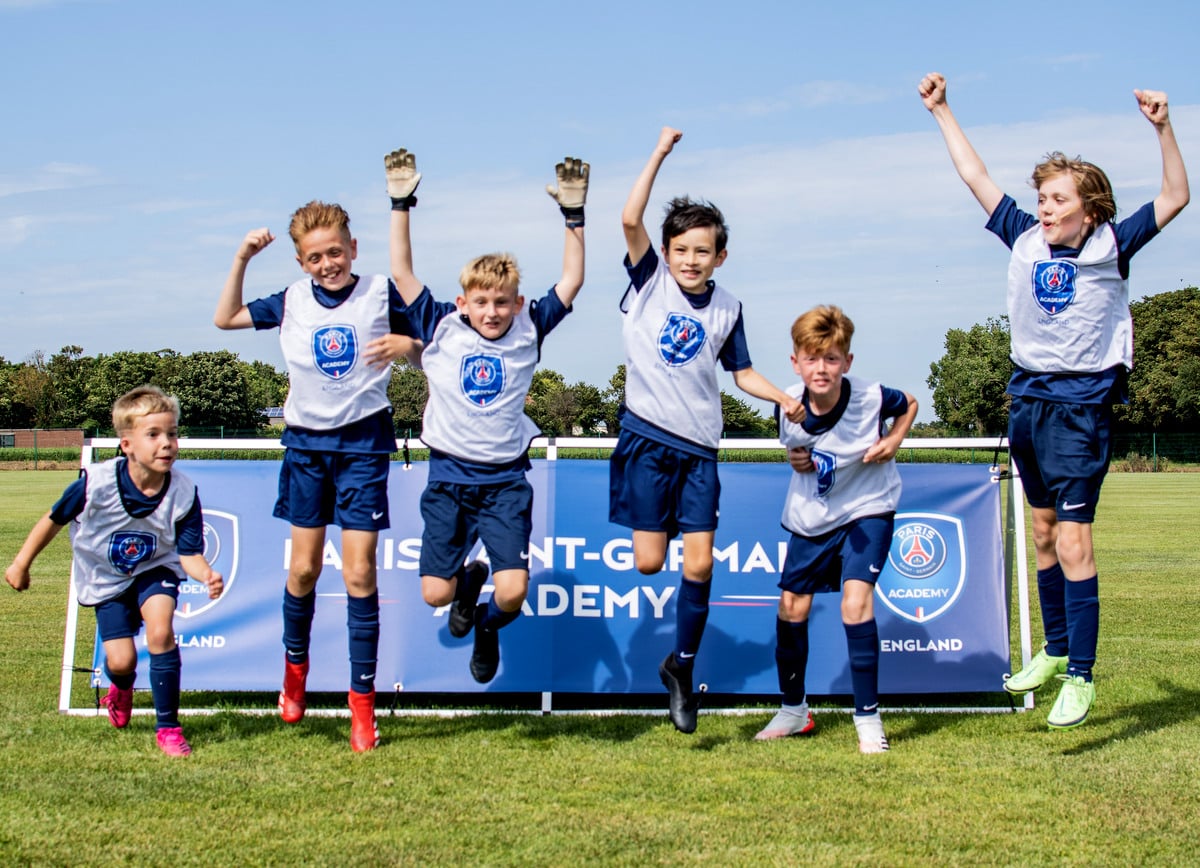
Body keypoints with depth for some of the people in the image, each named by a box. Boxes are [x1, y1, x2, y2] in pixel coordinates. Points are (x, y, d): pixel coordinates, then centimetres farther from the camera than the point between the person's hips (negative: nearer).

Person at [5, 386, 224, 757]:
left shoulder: (183, 493, -24)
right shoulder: (96, 483, -27)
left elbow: (188, 554, -20)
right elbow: (54, 520, -9)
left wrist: (207, 576, -42)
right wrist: (22, 563, 1)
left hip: (154, 570, 0)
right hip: (105, 578, 0)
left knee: (160, 629, -26)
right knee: (120, 661, -8)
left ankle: (168, 727, -9)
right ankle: (122, 689, 35)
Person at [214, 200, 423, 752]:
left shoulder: (381, 293, -2)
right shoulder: (291, 303, 3)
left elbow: (424, 355, 3)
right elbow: (225, 318, 11)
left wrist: (404, 345, -19)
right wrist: (242, 260, 0)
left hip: (364, 442, -2)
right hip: (306, 442, 2)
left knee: (359, 571, -6)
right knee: (304, 567, 7)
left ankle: (363, 703, 1)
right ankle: (294, 665, 34)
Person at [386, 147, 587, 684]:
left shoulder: (528, 332, 0)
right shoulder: (442, 329, -2)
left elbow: (571, 281, -3)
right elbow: (402, 274, -5)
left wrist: (573, 214, -10)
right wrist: (401, 205, -10)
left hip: (506, 482, 0)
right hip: (449, 480, 0)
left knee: (513, 591, -14)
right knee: (435, 593, -3)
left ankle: (488, 626, 23)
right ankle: (469, 580, 35)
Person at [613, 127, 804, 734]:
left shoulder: (726, 309, 7)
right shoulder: (649, 281, 0)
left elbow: (742, 372, 15)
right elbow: (631, 219, -13)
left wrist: (783, 398, -1)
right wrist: (660, 153, -12)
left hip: (700, 447, 2)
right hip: (647, 437, -2)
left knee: (699, 564, -2)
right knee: (649, 562, -7)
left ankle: (682, 666, 16)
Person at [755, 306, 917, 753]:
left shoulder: (871, 397, -24)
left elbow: (909, 404, 0)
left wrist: (893, 440, -16)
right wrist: (795, 460, -14)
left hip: (866, 508, -4)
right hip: (810, 515, 4)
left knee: (856, 602, -20)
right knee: (791, 607, 8)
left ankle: (868, 718, -6)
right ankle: (794, 711, 29)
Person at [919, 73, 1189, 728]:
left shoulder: (1110, 247, -5)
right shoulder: (1024, 239, 5)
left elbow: (1175, 198, -10)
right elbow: (976, 177, 11)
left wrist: (1162, 129, -21)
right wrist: (940, 110, 12)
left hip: (1082, 405, -6)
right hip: (1027, 397, 6)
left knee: (1073, 539, -11)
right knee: (1043, 531, 15)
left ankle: (1080, 676, -7)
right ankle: (1055, 650, 29)